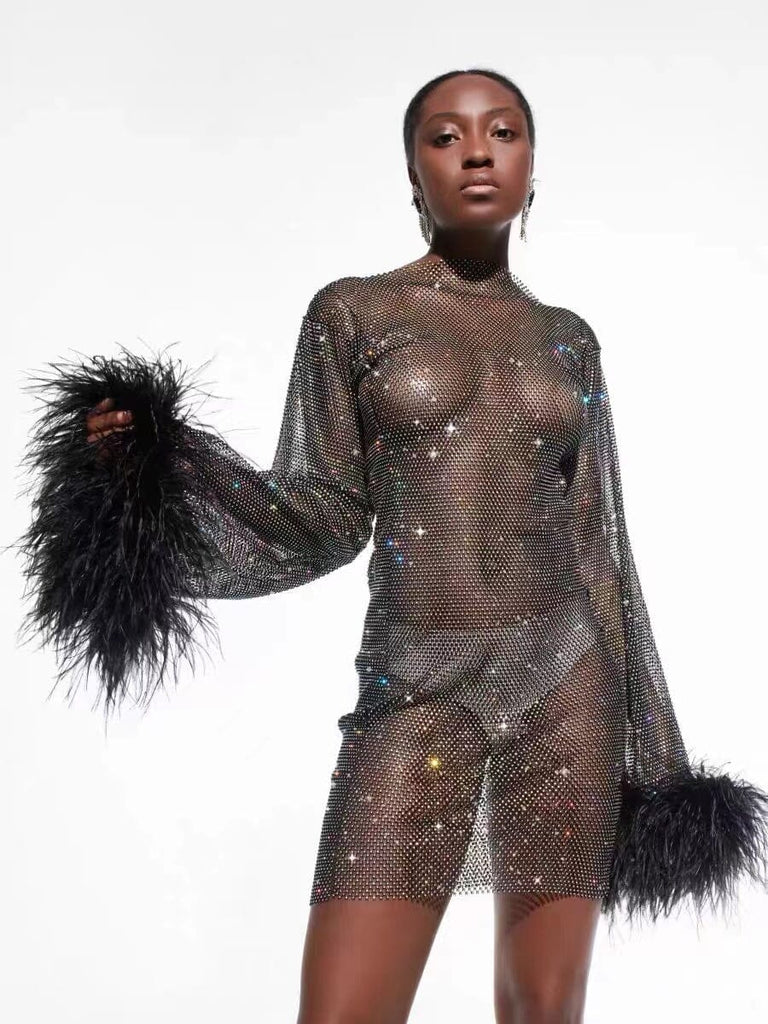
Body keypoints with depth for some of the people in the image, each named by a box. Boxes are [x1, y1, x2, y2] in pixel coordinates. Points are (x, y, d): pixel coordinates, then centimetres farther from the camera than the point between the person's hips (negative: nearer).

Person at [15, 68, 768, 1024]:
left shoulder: (568, 339, 11)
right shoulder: (351, 311, 4)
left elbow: (597, 548, 11)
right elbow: (329, 522, 0)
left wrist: (650, 747, 9)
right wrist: (164, 469, -17)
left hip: (565, 679, 3)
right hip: (418, 690, -2)